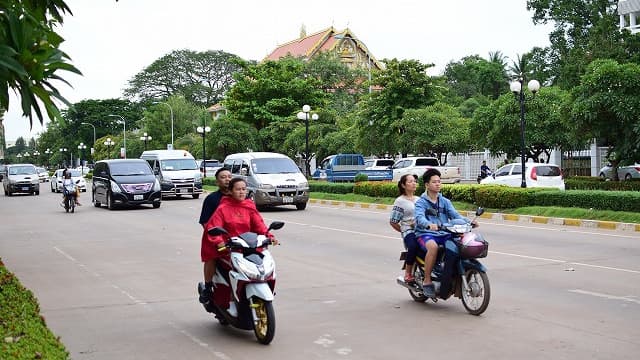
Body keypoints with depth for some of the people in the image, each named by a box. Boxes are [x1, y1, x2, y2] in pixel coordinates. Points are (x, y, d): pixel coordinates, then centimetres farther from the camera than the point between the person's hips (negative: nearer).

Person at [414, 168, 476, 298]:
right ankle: (427, 282, -25)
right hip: (426, 234, -5)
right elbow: (420, 218, -17)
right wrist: (429, 225, -40)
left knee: (453, 247, -24)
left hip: (444, 234, 5)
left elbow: (455, 215, 5)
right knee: (433, 246, -37)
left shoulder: (445, 202, 19)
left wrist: (469, 221, -15)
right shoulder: (421, 202, 3)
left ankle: (446, 284, -11)